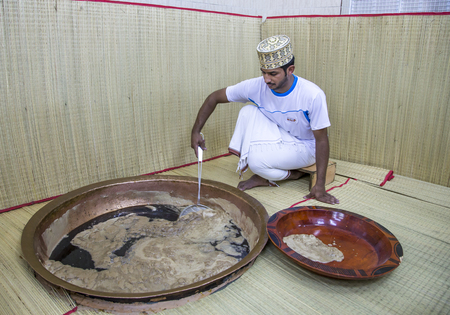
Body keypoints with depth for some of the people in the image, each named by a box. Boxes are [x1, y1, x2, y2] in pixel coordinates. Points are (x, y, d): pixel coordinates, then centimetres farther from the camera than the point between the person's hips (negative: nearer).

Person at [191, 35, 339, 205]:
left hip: (304, 147, -4)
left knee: (257, 159, -31)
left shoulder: (313, 95, -28)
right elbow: (214, 97, -10)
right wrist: (196, 131, -19)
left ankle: (291, 174, 0)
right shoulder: (256, 86, -19)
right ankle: (245, 162, -11)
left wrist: (320, 185, -24)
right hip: (278, 138, 4)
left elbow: (321, 140, -21)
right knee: (248, 111, -22)